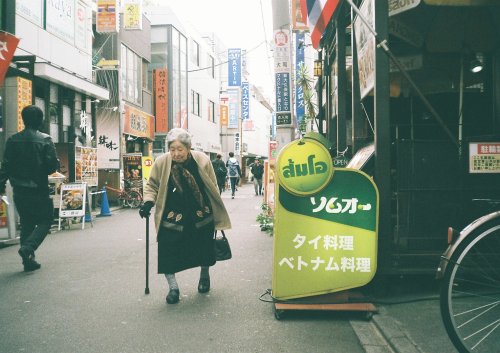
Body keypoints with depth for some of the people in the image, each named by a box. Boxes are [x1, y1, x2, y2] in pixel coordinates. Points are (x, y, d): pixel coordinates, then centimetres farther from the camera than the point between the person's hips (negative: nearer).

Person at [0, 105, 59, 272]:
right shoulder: (45, 140, -9)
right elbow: (53, 165, -11)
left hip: (19, 190, 4)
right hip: (39, 189, -4)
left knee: (26, 224, 14)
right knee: (45, 221, 8)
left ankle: (29, 260, 13)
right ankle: (28, 247, -16)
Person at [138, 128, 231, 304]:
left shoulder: (202, 160, -11)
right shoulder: (161, 162, -13)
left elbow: (213, 188, -1)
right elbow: (152, 185, 1)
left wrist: (217, 214, 4)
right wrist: (148, 202, -16)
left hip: (201, 216, 1)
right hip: (172, 217, -1)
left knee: (203, 248, 15)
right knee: (168, 250, -8)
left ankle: (204, 276, 44)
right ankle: (173, 286, 10)